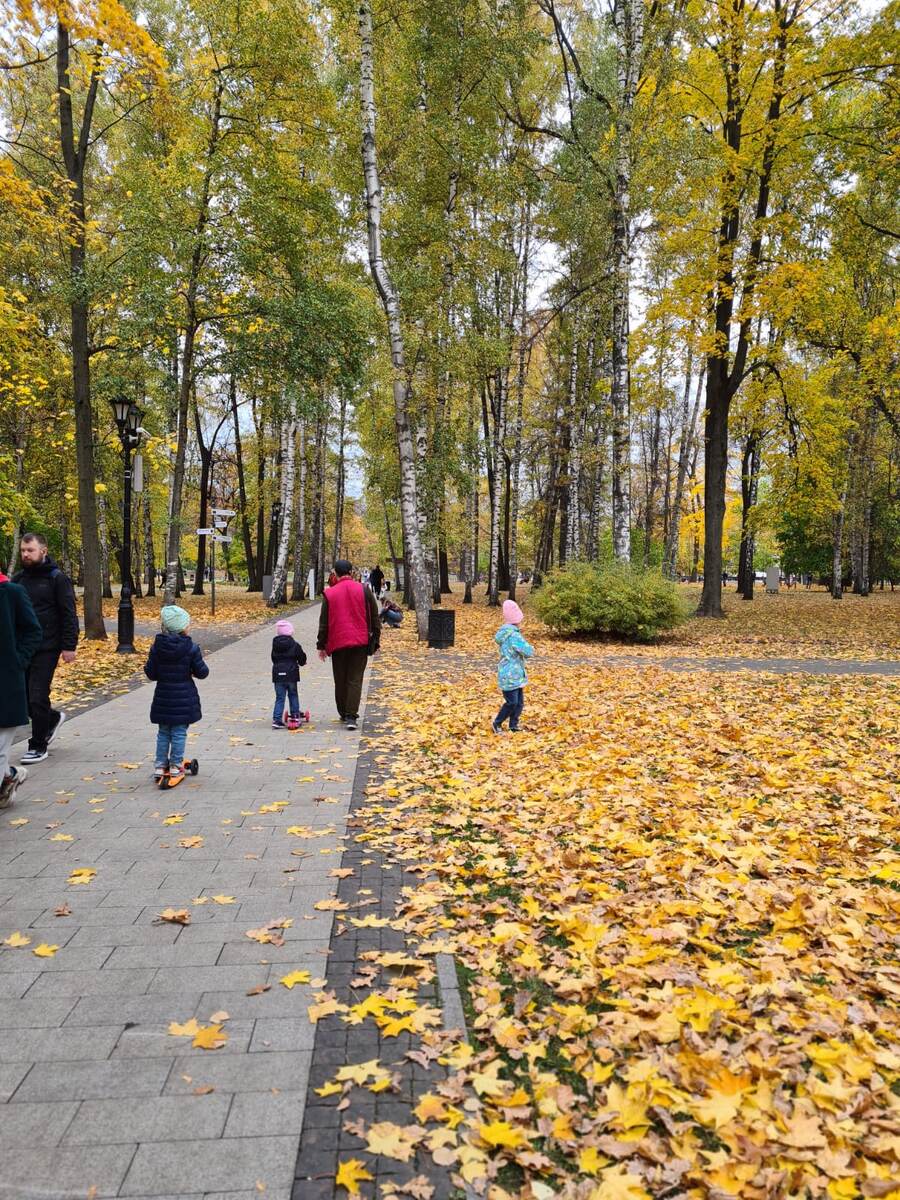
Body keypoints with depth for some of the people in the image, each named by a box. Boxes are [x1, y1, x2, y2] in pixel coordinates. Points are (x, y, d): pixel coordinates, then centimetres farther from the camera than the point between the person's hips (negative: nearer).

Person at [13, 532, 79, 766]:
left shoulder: (57, 579, -6)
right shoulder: (17, 579, 11)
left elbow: (69, 615, -8)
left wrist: (69, 646, -13)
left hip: (46, 649, -6)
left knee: (37, 697, -4)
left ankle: (38, 746, 10)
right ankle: (52, 717, 35)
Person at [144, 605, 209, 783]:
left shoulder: (156, 646, -5)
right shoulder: (191, 648, -13)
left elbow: (150, 673, -2)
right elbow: (202, 672, -9)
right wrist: (191, 670, 13)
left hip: (163, 697, 3)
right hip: (184, 698, -3)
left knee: (163, 732, 15)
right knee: (179, 732, 7)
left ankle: (160, 765, 17)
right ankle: (176, 765, 11)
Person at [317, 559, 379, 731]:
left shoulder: (329, 594, 0)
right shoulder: (364, 590, 1)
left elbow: (323, 622, 3)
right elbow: (374, 618, 3)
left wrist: (321, 645, 9)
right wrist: (375, 640, 10)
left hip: (338, 643, 0)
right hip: (360, 642, 0)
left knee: (340, 681, 13)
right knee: (355, 679, 0)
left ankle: (343, 713, 23)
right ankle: (351, 716, -11)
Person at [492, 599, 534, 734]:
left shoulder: (506, 632, 10)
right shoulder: (513, 635, -21)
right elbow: (528, 652, -22)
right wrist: (531, 648, 0)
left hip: (516, 675, 10)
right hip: (510, 676, -10)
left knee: (519, 702, 13)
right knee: (512, 703, -2)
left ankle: (513, 726, 23)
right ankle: (497, 723, 14)